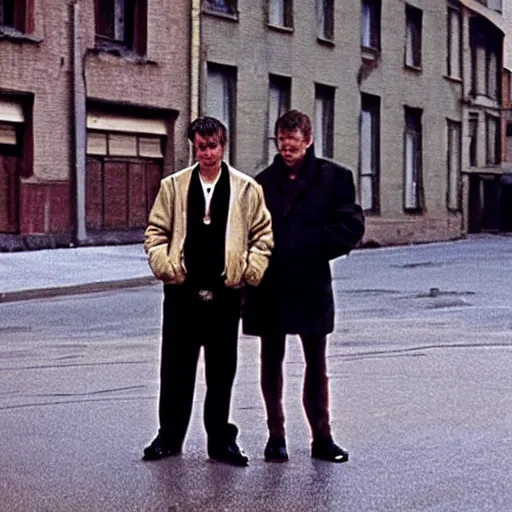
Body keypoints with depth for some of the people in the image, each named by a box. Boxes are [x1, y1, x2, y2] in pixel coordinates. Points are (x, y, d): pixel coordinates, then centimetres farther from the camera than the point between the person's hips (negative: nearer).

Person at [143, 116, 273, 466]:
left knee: (222, 371, 8)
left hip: (226, 293, 0)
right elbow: (156, 232, 9)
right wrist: (164, 265, -4)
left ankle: (221, 440, 19)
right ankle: (170, 437, 20)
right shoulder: (173, 186, 7)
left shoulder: (247, 189, 4)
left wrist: (251, 271, -4)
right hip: (182, 291, 1)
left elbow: (263, 234, 6)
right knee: (176, 367, 7)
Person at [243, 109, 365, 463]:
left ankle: (322, 438, 17)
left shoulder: (333, 177, 0)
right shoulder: (264, 181, 7)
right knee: (271, 362, 8)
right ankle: (276, 437, 18)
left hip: (311, 285, -2)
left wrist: (308, 248, -14)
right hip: (269, 288, 2)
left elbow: (352, 227, -6)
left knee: (317, 364, 8)